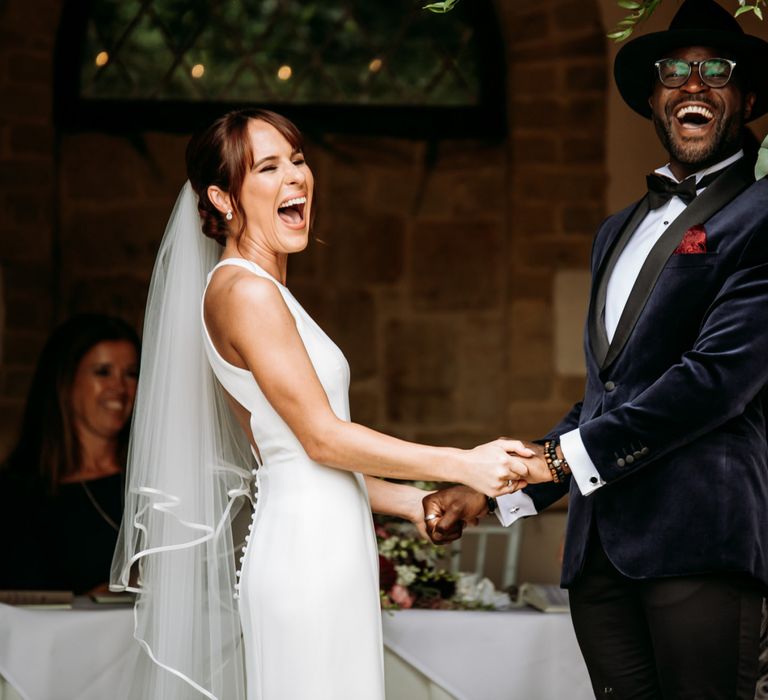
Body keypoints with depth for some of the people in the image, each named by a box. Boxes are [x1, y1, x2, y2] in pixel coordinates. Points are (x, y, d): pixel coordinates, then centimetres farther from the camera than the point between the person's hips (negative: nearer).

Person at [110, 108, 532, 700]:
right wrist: (462, 465, -14)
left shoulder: (265, 293, 19)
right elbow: (322, 437, -14)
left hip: (328, 554, 9)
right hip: (307, 556, -9)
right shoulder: (243, 291, -11)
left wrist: (411, 503, 18)